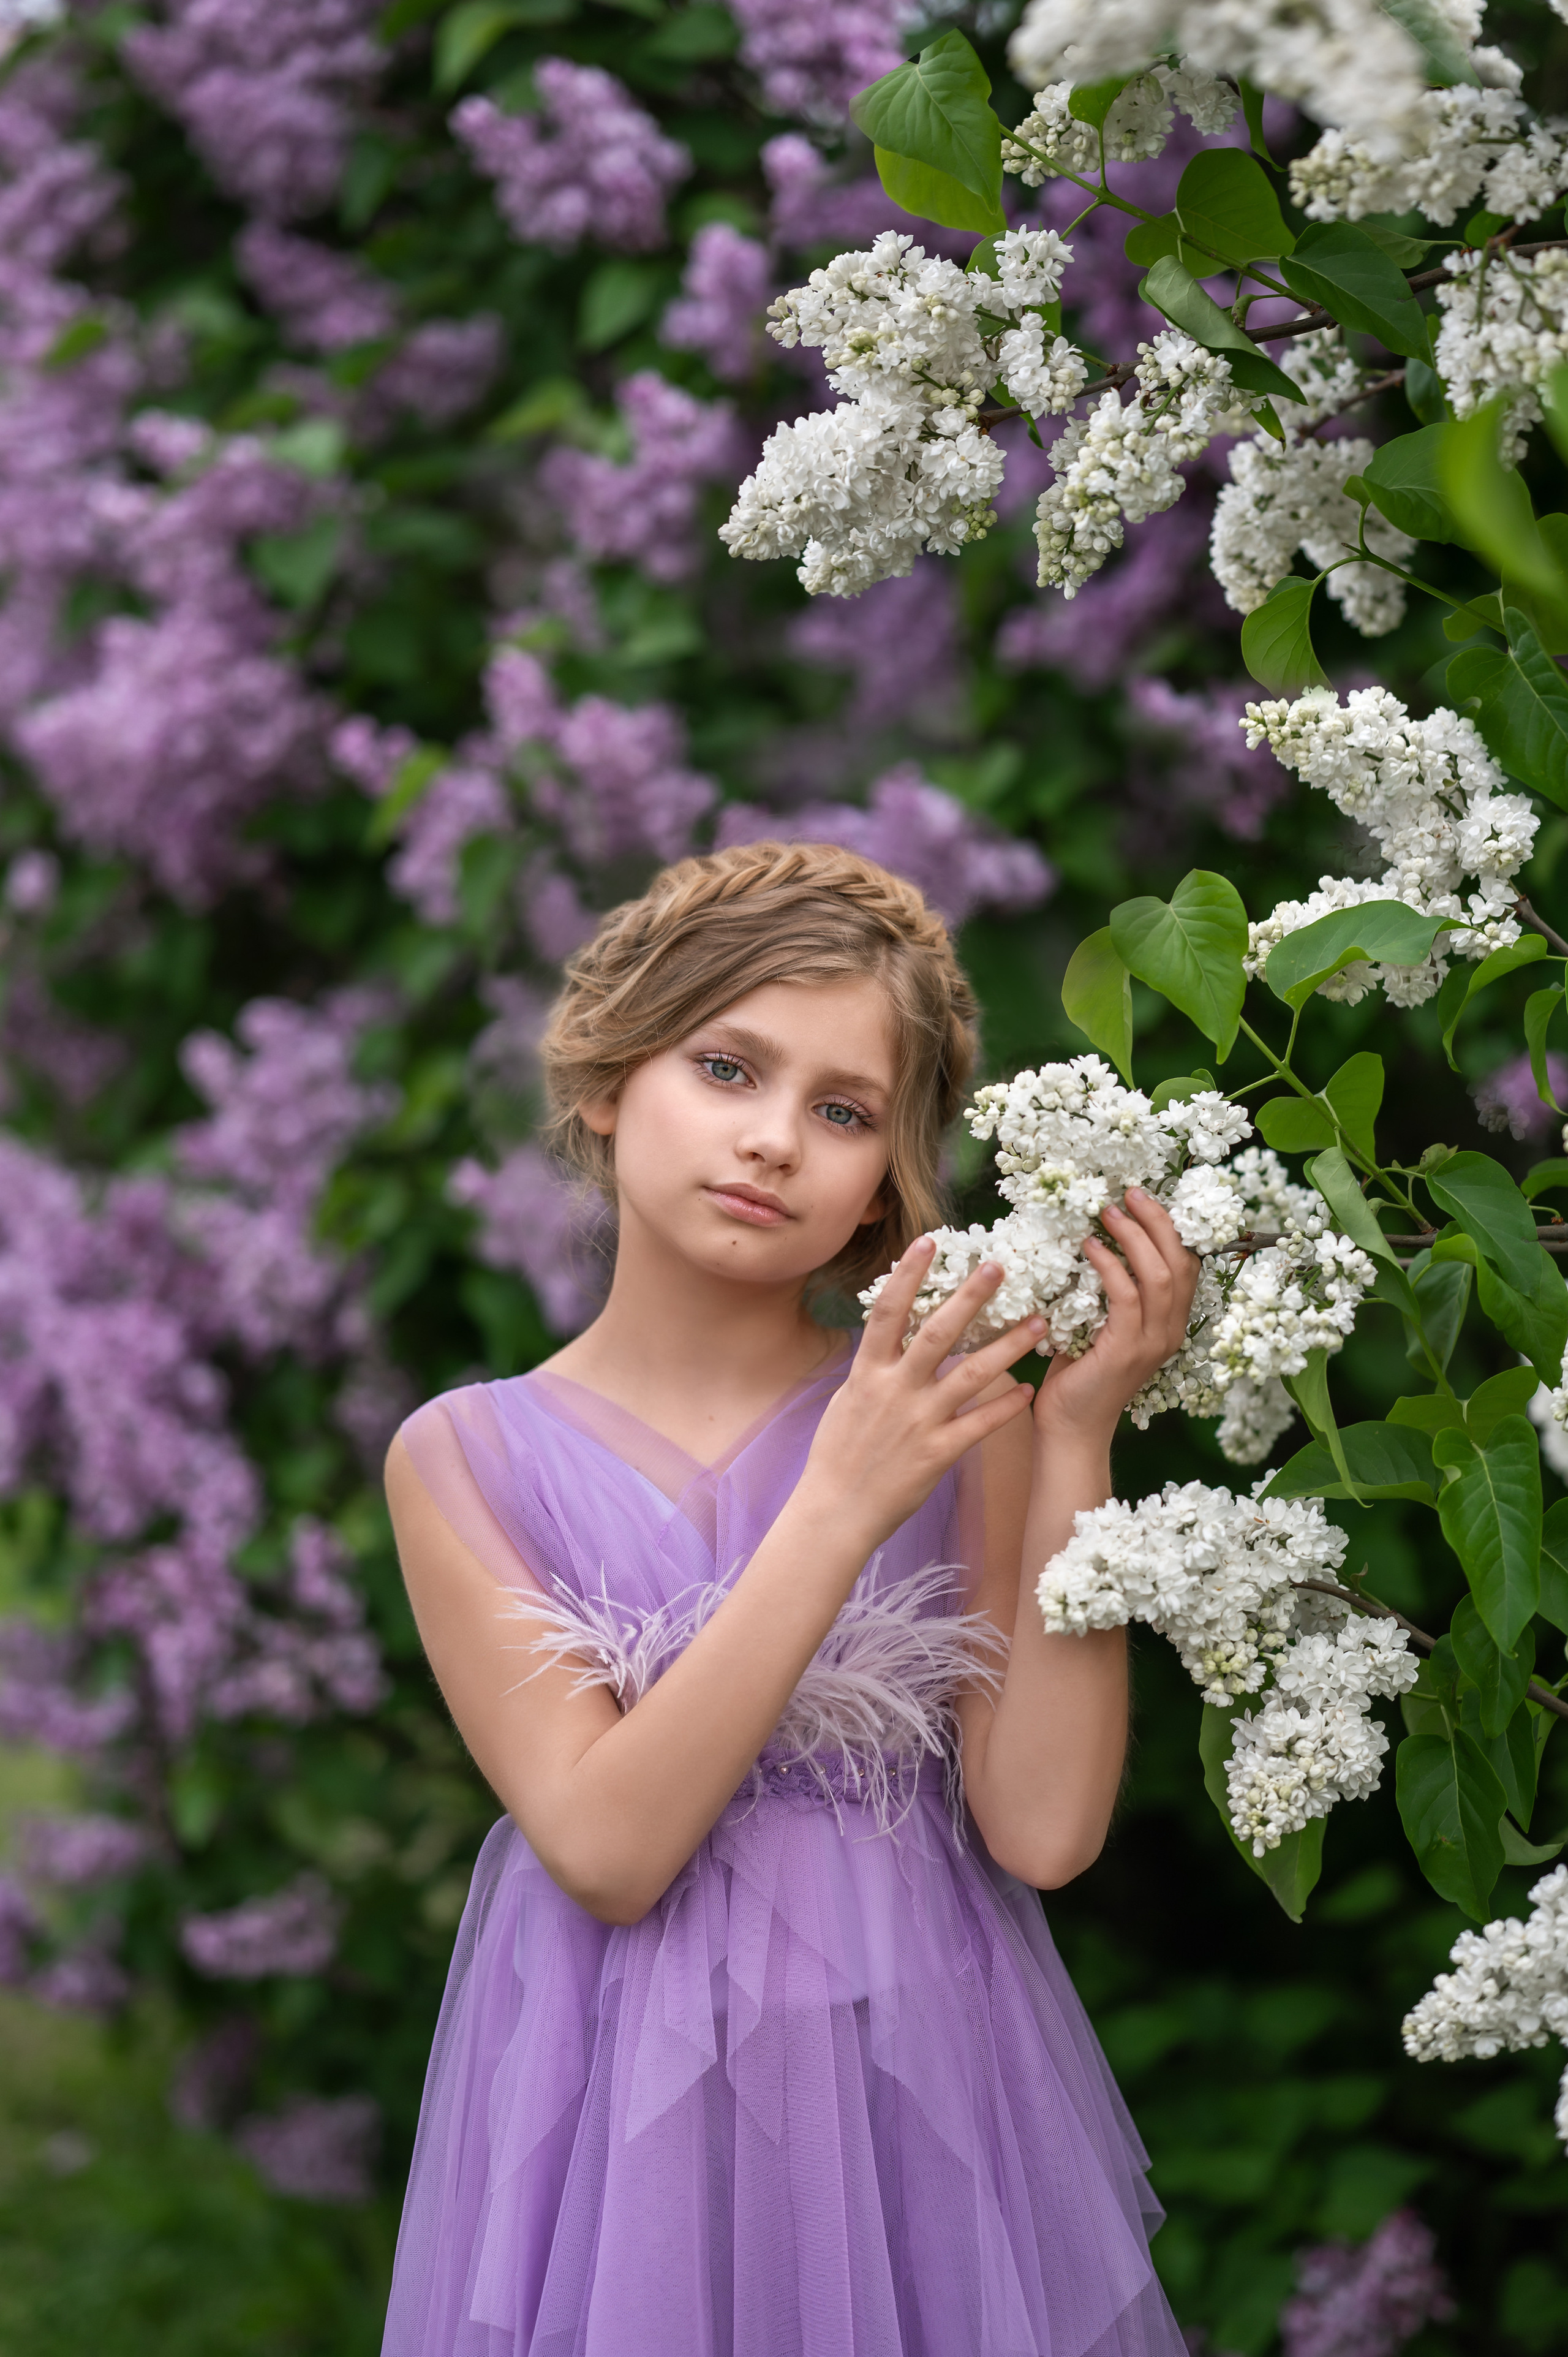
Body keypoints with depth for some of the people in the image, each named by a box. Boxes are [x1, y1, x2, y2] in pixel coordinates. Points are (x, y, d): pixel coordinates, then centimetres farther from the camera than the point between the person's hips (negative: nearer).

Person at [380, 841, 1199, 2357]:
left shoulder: (957, 1419, -2)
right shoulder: (467, 1459, -3)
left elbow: (1042, 1829, -12)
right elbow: (606, 1850, -15)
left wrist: (1075, 1439, -16)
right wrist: (842, 1508, -20)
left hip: (922, 2076, 1)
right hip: (627, 2109, 0)